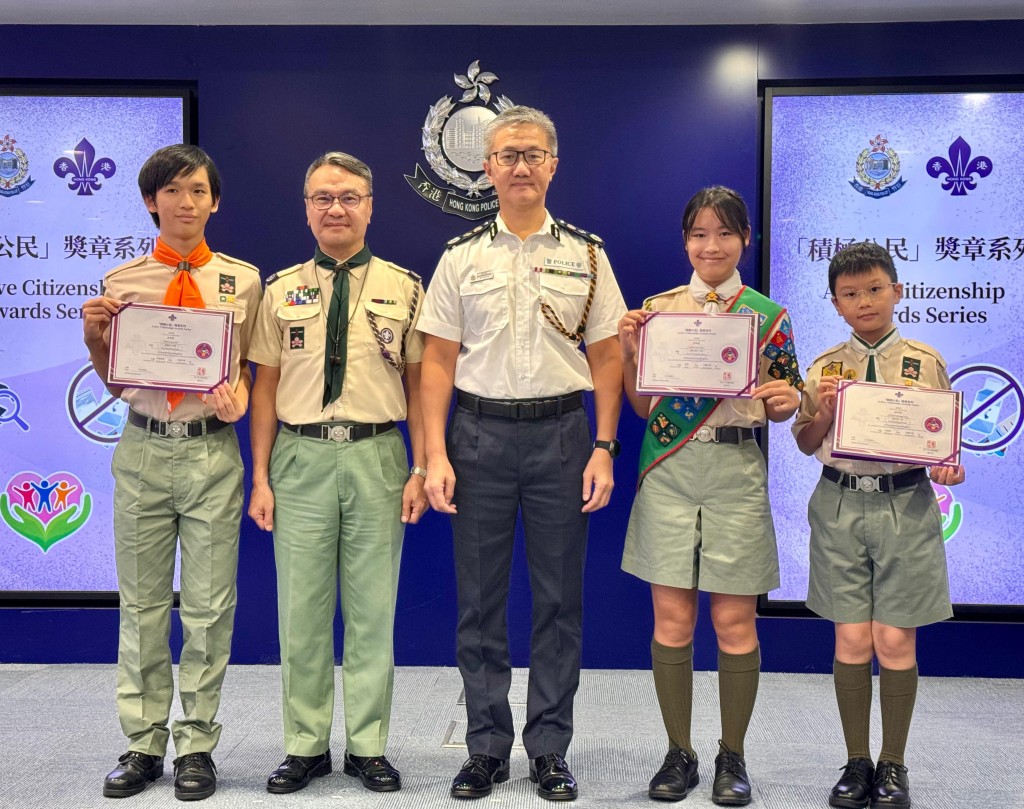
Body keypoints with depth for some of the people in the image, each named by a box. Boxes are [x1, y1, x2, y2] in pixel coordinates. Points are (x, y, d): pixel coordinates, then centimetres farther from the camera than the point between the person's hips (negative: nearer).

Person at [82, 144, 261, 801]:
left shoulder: (242, 279, 4)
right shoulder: (122, 282, 6)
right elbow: (115, 383, 12)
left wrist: (238, 396, -11)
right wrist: (94, 337, -6)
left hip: (212, 451, -1)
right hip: (144, 449, 1)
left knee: (209, 607, 4)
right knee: (142, 605, 10)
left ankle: (197, 746, 19)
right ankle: (143, 745, 24)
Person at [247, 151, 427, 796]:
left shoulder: (404, 288, 5)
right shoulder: (281, 291, 8)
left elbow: (418, 384, 5)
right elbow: (265, 388, 7)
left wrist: (421, 470, -2)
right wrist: (261, 477, 2)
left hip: (377, 457, -1)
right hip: (301, 458, 1)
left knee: (373, 610, 7)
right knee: (301, 611, 7)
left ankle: (369, 747, 21)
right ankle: (307, 746, 23)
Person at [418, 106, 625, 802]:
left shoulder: (586, 254, 7)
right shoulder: (461, 257, 6)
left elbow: (607, 358, 5)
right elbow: (438, 362, 4)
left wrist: (604, 449, -3)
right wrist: (435, 454, -4)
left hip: (561, 434, 0)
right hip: (479, 435, 0)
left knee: (559, 598, 5)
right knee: (480, 599, 6)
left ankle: (550, 749, 18)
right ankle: (487, 746, 19)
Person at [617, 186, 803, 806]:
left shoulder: (769, 317, 3)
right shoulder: (657, 308, 6)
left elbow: (781, 409, 8)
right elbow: (643, 407, 8)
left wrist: (785, 400, -14)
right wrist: (630, 352, -8)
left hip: (736, 475, -1)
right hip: (668, 474, 1)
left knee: (734, 620, 4)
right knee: (672, 620, 5)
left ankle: (733, 756, 22)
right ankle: (679, 754, 21)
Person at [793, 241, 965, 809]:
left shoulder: (926, 363, 4)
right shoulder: (824, 367, 5)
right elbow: (807, 444, 8)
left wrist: (950, 468, -11)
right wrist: (825, 409, -10)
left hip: (906, 505, 0)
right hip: (840, 505, 1)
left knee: (896, 640, 2)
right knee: (852, 639, 3)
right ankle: (857, 763, 19)